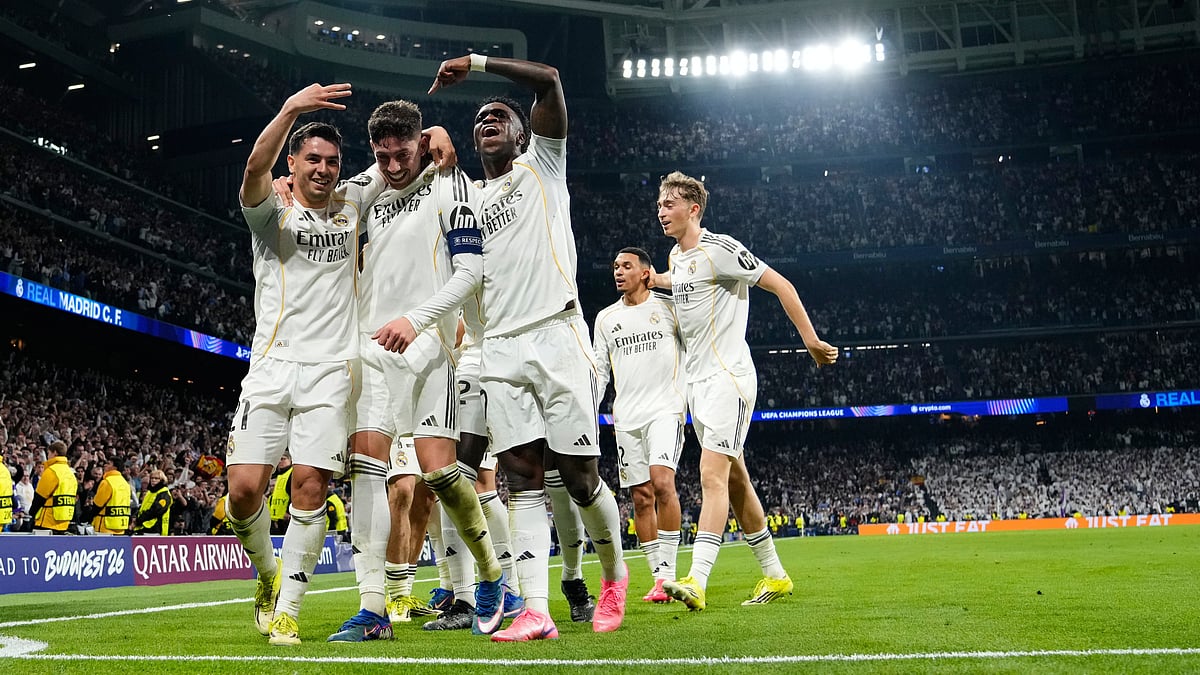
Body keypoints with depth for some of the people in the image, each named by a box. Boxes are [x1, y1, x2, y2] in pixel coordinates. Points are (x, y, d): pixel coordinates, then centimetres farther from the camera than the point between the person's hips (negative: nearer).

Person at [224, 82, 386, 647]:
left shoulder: (351, 202, 13)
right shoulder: (272, 209, 4)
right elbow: (255, 168, -19)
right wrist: (292, 108, -32)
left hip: (330, 371, 1)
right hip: (272, 366, -1)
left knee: (309, 489, -7)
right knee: (245, 489, -9)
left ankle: (286, 610, 6)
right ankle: (268, 573, 21)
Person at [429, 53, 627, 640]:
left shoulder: (542, 165, 10)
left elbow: (548, 79, -3)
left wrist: (475, 62, 1)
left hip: (556, 335, -4)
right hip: (499, 349, 4)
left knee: (579, 477, -3)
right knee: (523, 481, -5)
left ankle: (614, 575, 21)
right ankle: (535, 611, -9)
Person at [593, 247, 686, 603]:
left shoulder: (669, 308, 5)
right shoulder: (605, 318, 14)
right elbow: (600, 371, 17)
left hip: (666, 408, -4)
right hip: (626, 416, 4)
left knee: (661, 481, -22)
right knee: (641, 497, 1)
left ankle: (669, 574, -16)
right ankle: (659, 577, 7)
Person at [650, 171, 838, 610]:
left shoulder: (719, 249, -11)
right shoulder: (676, 257, 14)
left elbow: (780, 285, -11)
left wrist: (811, 342, -11)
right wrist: (655, 280, 43)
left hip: (728, 378, -9)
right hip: (697, 381, 9)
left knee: (713, 477, -18)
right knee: (734, 479, 11)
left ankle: (696, 582, -25)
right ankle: (774, 575, 21)